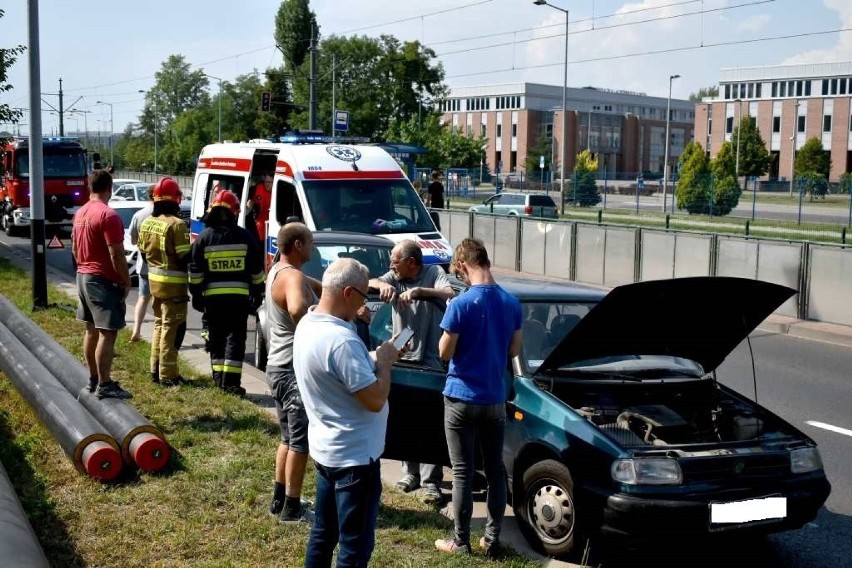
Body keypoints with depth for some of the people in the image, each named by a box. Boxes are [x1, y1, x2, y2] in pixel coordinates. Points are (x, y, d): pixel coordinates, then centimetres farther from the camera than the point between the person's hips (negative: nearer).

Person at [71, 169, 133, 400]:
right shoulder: (108, 216, -18)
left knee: (91, 329, 15)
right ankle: (104, 385, -7)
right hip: (104, 281, -10)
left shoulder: (80, 214, 10)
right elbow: (116, 254, -20)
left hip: (83, 277, 10)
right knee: (107, 333, -7)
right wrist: (126, 281, -12)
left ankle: (93, 378, 23)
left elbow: (74, 248, 19)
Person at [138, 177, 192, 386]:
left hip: (154, 280, 8)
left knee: (159, 324, 20)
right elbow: (185, 257, -19)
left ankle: (155, 369, 26)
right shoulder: (176, 224, -19)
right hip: (173, 284, -8)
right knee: (172, 328, -1)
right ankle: (167, 375, 2)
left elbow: (143, 252, 14)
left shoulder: (146, 223, 5)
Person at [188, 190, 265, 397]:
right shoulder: (245, 237, 0)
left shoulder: (203, 238, 0)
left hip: (212, 296, 1)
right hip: (239, 296, -1)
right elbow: (257, 270, 5)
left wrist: (196, 295, 10)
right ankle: (231, 382, -5)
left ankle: (219, 379, 15)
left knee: (216, 338, 12)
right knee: (235, 338, 1)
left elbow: (195, 272, 1)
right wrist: (258, 293, 15)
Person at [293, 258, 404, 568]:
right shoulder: (341, 340, -28)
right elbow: (375, 400, -26)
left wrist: (374, 358, 4)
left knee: (323, 534, 21)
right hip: (355, 456, -10)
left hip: (325, 449, 10)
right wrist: (384, 362, -11)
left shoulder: (307, 324, 3)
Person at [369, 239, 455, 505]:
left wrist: (420, 290, -29)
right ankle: (411, 472, 24)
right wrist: (382, 285, -26)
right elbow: (369, 282, -5)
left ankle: (431, 481, 0)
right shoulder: (394, 277, 8)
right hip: (402, 358, 5)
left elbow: (450, 294, -17)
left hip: (430, 361, -5)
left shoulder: (434, 273, -2)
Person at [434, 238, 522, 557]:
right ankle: (492, 539, 19)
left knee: (463, 472, 3)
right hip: (495, 399, 5)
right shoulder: (511, 304, 0)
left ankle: (461, 542, 12)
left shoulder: (460, 305, -17)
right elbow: (514, 350, 9)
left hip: (462, 398, -4)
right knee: (495, 469, 12)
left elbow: (445, 353, -10)